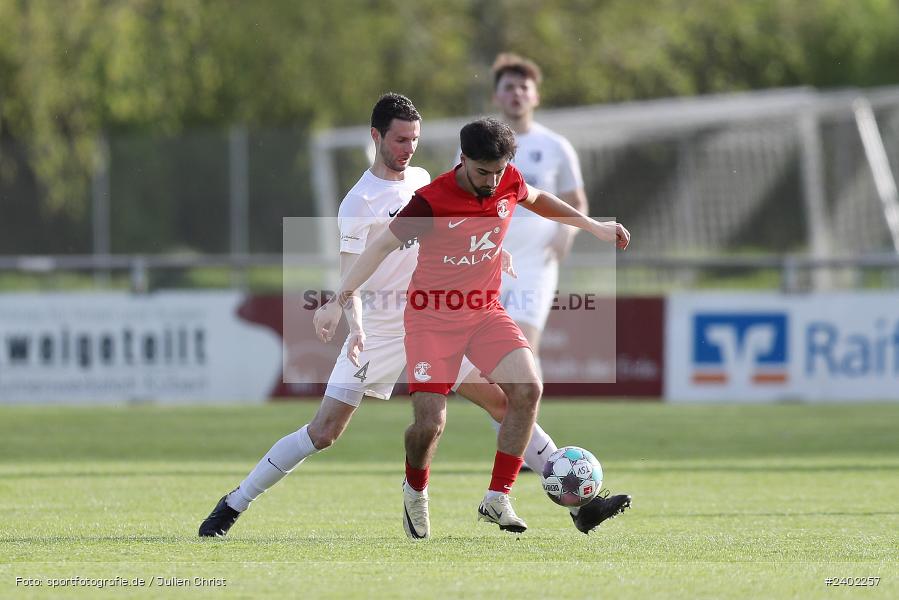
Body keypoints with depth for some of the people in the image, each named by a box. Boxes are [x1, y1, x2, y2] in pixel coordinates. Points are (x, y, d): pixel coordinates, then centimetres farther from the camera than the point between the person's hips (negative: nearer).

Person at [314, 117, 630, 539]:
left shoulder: (509, 183, -4)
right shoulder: (431, 202, -20)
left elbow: (536, 199, 20)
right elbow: (382, 246, -14)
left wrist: (594, 227, 25)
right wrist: (338, 302, -19)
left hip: (486, 313, 5)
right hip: (432, 316, -4)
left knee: (528, 389, -21)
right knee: (430, 423, -12)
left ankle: (497, 500, -11)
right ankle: (415, 491, 24)